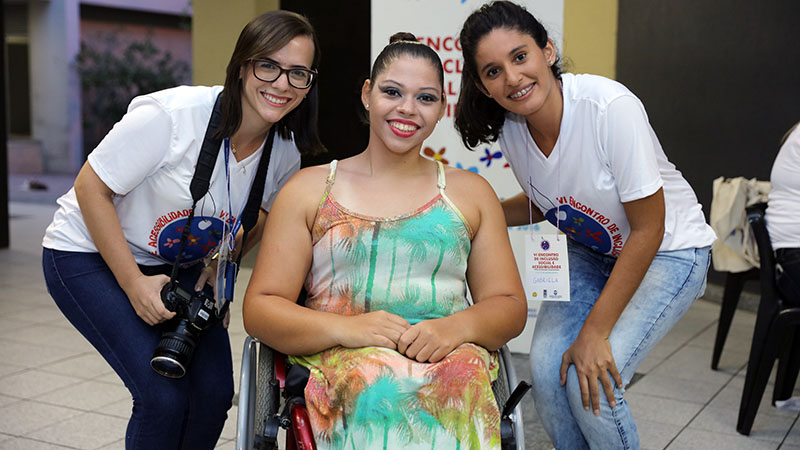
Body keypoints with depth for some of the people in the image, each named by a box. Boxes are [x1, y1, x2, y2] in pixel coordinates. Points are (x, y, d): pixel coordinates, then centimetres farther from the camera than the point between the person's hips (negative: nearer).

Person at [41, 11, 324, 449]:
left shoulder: (287, 154, -10)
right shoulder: (172, 114, -30)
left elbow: (257, 218, 11)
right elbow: (90, 188, -21)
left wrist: (221, 264, -7)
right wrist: (134, 284, -22)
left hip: (181, 265, 6)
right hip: (89, 254, -6)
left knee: (215, 390, -5)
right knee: (163, 396, -17)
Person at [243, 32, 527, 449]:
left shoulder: (470, 192, 20)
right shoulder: (308, 189, 14)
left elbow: (509, 305, 14)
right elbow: (259, 308, 7)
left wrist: (458, 326, -10)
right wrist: (345, 328, -12)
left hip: (450, 357, 2)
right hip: (339, 360, -1)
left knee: (461, 383, -35)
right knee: (375, 386, -37)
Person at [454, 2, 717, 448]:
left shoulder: (611, 106, -30)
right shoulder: (511, 129, -12)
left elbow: (647, 230, -24)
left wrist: (595, 332, -23)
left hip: (667, 250, -5)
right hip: (590, 251, 5)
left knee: (591, 378, -20)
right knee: (547, 369, -13)